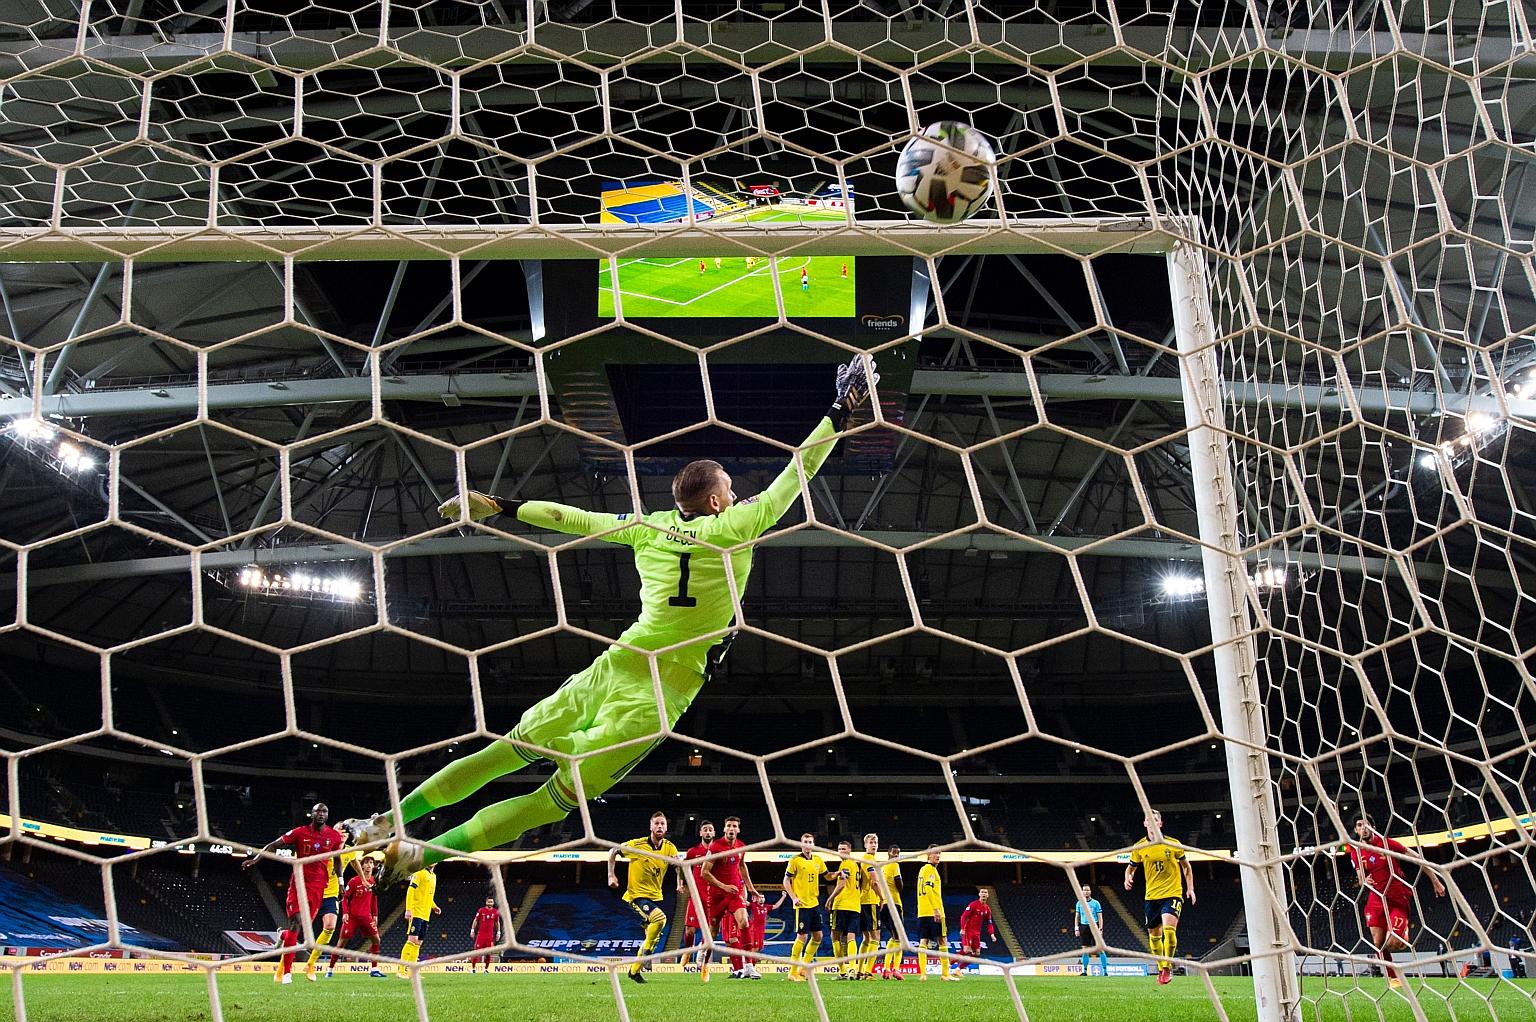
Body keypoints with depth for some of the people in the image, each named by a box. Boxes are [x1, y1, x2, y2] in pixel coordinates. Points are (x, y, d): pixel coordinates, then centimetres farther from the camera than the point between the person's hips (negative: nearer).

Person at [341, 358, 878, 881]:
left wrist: (497, 505, 24)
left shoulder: (651, 525, 6)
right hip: (657, 697, -5)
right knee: (556, 799, -1)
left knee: (510, 749, 16)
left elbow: (570, 516, 12)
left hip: (611, 668, 5)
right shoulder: (733, 529, -5)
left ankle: (387, 822, 19)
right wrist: (840, 411, 12)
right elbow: (796, 473, 2)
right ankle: (421, 853, -4)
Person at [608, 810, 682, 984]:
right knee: (660, 917, -30)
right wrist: (611, 875, -5)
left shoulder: (670, 848, -5)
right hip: (637, 894, -6)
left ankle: (635, 970, 29)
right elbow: (612, 851, -3)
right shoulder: (637, 844, -16)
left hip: (655, 896, 6)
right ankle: (647, 951, -8)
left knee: (651, 936, 10)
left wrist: (680, 884, -6)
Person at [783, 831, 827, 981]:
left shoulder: (818, 860, 9)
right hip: (802, 904, -7)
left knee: (818, 936, 7)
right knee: (802, 937, -7)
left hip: (815, 903, 7)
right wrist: (793, 898, -15)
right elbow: (786, 881, -5)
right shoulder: (795, 861, -8)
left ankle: (804, 967, 19)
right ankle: (793, 972, 2)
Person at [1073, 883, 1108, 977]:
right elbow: (1076, 916, 11)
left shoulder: (1096, 903, 2)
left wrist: (1100, 929, -9)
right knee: (1085, 950, 3)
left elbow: (1100, 917, 1)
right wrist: (1076, 928, 2)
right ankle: (1085, 971, 8)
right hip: (1084, 927, 2)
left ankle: (1105, 970, -2)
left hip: (1094, 926, -2)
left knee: (1100, 949, -6)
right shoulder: (1079, 903, 9)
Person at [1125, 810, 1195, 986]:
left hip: (1172, 894, -3)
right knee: (1154, 935, 8)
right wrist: (1128, 878, -9)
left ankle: (1167, 968, -8)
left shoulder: (1173, 844, -3)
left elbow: (1186, 866, 10)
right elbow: (1131, 867, 13)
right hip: (1151, 896, 3)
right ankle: (1161, 969, 26)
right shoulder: (1139, 847, 1)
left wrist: (1190, 888, 3)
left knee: (1169, 929, -21)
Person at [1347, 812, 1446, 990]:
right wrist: (1365, 882, -18)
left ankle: (1404, 935, 19)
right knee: (1378, 943, -3)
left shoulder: (1386, 842, -12)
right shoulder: (1356, 852, 1)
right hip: (1376, 899, 4)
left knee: (1392, 943, -16)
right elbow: (1361, 880, 7)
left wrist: (1435, 881, -1)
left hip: (1398, 898, -4)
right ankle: (1392, 978, 16)